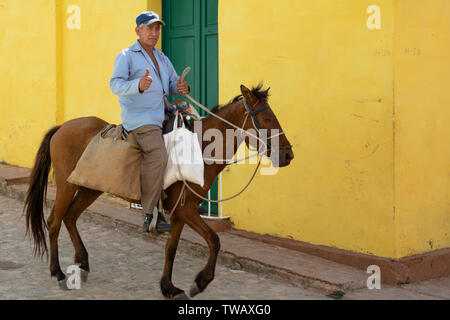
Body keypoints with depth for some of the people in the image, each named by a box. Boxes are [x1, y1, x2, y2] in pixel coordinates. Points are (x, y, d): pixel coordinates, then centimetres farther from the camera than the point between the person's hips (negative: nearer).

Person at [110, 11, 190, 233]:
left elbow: (173, 84, 24)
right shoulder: (126, 56, 2)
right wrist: (138, 85, -31)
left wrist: (182, 88, -2)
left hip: (162, 115, 8)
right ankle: (150, 215, -24)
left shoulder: (162, 59, 24)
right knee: (157, 156, -25)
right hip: (139, 117, -8)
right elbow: (115, 84, -10)